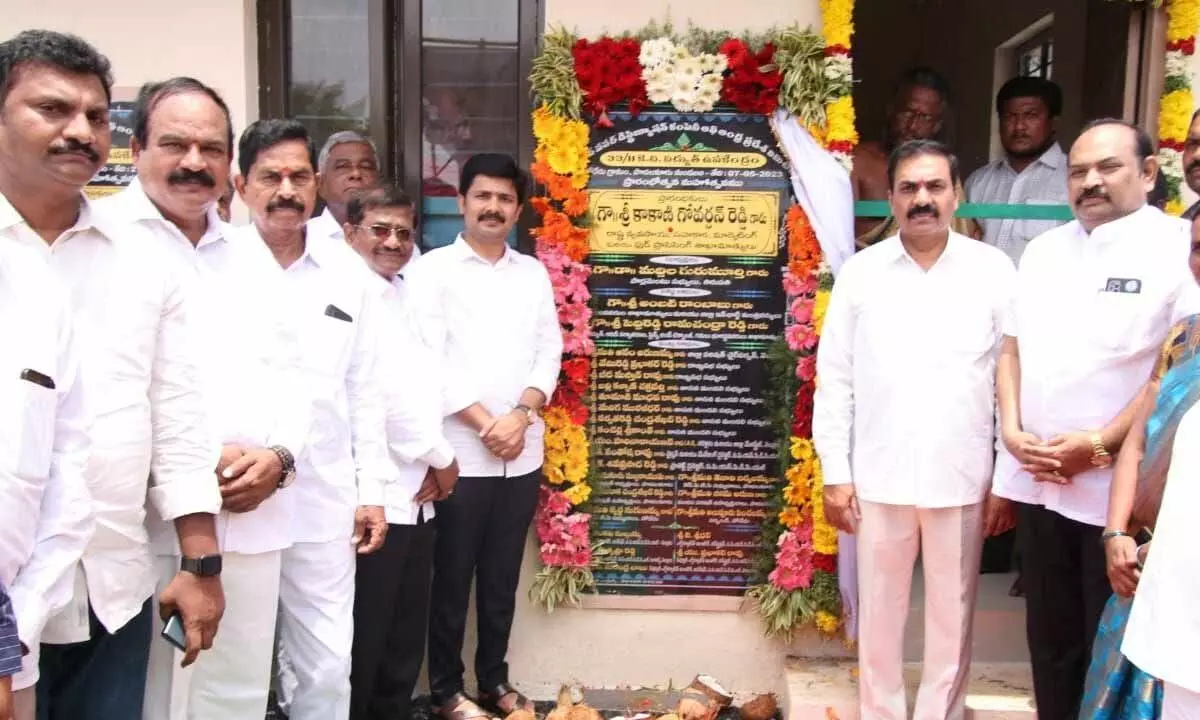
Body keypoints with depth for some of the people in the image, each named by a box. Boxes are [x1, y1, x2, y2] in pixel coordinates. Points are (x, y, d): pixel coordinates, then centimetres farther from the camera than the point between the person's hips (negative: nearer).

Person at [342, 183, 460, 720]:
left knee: (405, 644, 16)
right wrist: (440, 458, -7)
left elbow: (422, 387, 11)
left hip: (414, 494, 8)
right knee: (362, 644, 4)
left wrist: (429, 466, -3)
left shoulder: (403, 293, 14)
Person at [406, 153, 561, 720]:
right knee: (452, 576, 6)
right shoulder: (433, 269, -1)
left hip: (523, 453, 4)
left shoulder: (534, 273, 12)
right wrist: (484, 422, -12)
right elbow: (428, 359, -8)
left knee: (503, 577, 13)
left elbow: (550, 352, 6)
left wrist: (521, 415, -9)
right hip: (460, 451, -3)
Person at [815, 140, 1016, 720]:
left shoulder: (993, 271, -1)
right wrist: (835, 473, -2)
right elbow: (835, 379, 1)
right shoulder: (861, 272, 1)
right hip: (878, 477, 1)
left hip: (962, 479, 0)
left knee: (952, 617, 12)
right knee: (879, 614, 13)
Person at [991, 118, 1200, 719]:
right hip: (1036, 481, 5)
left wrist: (1102, 444, -17)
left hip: (1119, 489, -5)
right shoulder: (1042, 251, 13)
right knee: (1050, 634, 17)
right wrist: (1012, 430, -2)